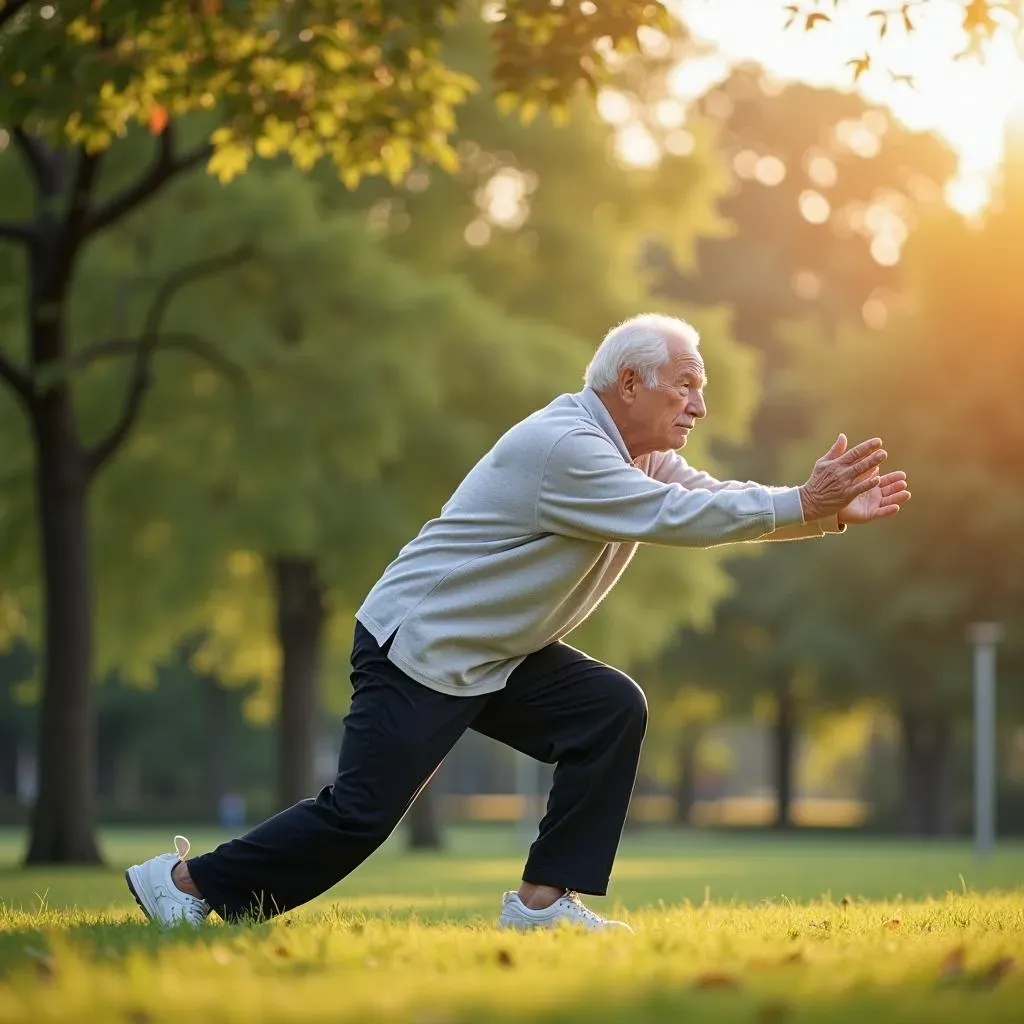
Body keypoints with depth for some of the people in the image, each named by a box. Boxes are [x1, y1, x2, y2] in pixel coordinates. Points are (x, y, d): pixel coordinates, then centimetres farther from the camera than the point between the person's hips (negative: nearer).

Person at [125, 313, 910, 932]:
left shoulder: (645, 455, 7)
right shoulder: (564, 447, -24)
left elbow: (715, 498, 2)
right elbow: (677, 518, -29)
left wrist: (832, 512, -12)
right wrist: (802, 504, -27)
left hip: (497, 656, 9)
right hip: (418, 647, -9)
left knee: (613, 711, -8)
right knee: (363, 812, -12)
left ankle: (545, 899, -5)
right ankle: (188, 883, 3)